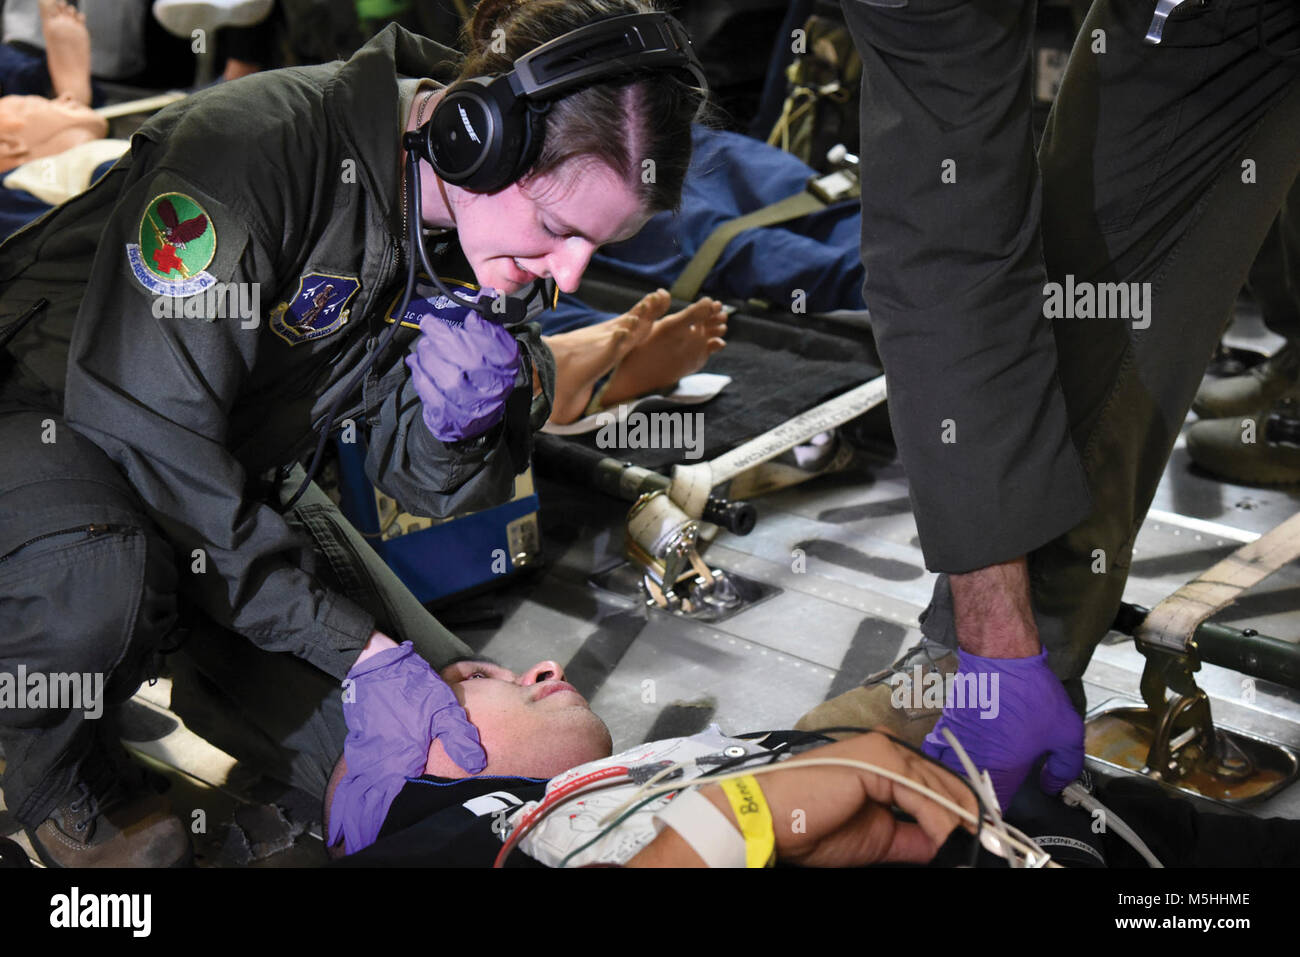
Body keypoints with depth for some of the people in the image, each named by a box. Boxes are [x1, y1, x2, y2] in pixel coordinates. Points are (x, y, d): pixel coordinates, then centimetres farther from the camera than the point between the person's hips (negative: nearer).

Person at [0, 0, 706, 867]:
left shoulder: (498, 232, -10)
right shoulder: (263, 142, -32)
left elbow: (420, 478, -5)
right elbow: (144, 425, -33)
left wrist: (465, 416, -31)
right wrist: (350, 644, -32)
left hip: (240, 469, 6)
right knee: (100, 584, -41)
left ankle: (186, 642, 20)